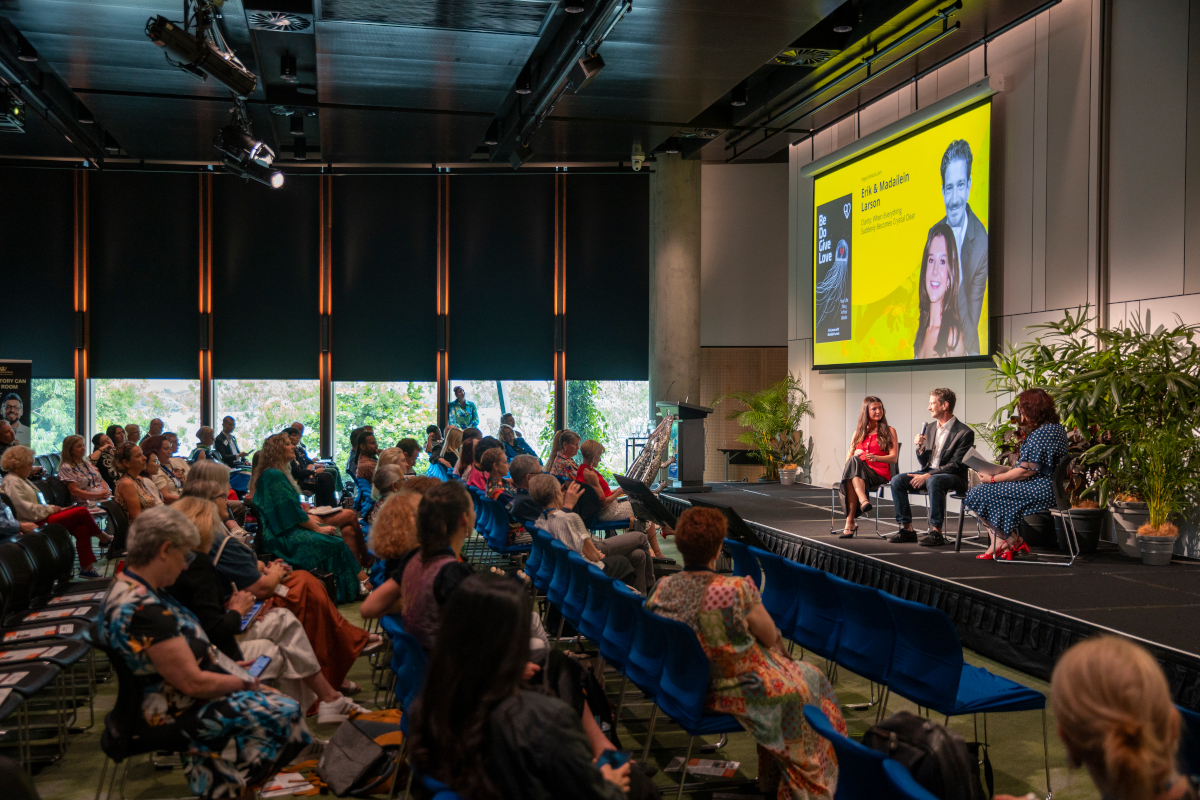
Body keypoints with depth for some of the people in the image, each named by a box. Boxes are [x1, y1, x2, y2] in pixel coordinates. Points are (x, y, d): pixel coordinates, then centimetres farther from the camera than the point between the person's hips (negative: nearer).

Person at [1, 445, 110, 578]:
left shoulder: (22, 480, 22)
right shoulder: (11, 483, -12)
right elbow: (27, 510, -21)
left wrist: (55, 508, 8)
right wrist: (50, 510, -11)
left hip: (41, 518, 11)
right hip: (35, 524, -11)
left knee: (82, 529, -9)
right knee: (81, 512, -14)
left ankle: (86, 567, -8)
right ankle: (103, 537, 8)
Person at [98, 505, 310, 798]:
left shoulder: (129, 586, 4)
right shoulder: (143, 610, -29)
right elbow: (192, 683, -25)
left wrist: (227, 665, 7)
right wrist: (243, 682, -11)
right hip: (178, 713, -10)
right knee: (284, 713, -8)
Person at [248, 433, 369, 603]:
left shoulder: (277, 473, 16)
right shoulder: (275, 475, -15)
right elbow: (290, 510, -18)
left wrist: (313, 518, 5)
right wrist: (318, 528, -11)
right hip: (284, 536, -10)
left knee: (348, 530, -3)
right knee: (336, 543, -19)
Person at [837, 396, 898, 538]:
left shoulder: (889, 431, 14)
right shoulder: (859, 432, 24)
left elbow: (894, 458, 2)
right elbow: (848, 458, 16)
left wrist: (876, 458, -18)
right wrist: (855, 455, -9)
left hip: (880, 474, -3)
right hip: (857, 473, 3)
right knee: (853, 460, -35)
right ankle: (864, 501, -55)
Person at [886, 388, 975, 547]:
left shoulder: (964, 432, -9)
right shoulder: (930, 428, 13)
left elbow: (956, 465, -16)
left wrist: (928, 476, -22)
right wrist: (920, 448, -6)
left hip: (953, 477, -7)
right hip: (928, 474, 7)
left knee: (933, 481, -39)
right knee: (897, 480, -15)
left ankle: (936, 532, -33)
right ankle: (907, 529, -12)